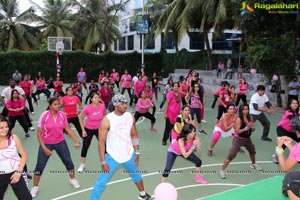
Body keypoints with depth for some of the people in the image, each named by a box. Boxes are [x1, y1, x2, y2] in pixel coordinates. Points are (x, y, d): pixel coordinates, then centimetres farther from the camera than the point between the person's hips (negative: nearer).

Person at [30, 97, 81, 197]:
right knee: (40, 165, 1)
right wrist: (44, 148, -19)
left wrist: (77, 140, -10)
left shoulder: (62, 115, -9)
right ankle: (35, 187, 22)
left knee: (68, 161, 8)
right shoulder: (44, 116, -19)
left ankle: (73, 179, 34)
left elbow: (68, 129, 0)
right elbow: (39, 133, -14)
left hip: (60, 142, 3)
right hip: (46, 143, -3)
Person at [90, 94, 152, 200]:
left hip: (129, 155, 5)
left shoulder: (130, 117, -6)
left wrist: (137, 153, 5)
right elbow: (101, 142, -17)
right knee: (101, 182, -4)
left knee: (136, 175, 25)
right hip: (113, 157, -5)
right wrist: (103, 162, -17)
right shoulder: (107, 120, -20)